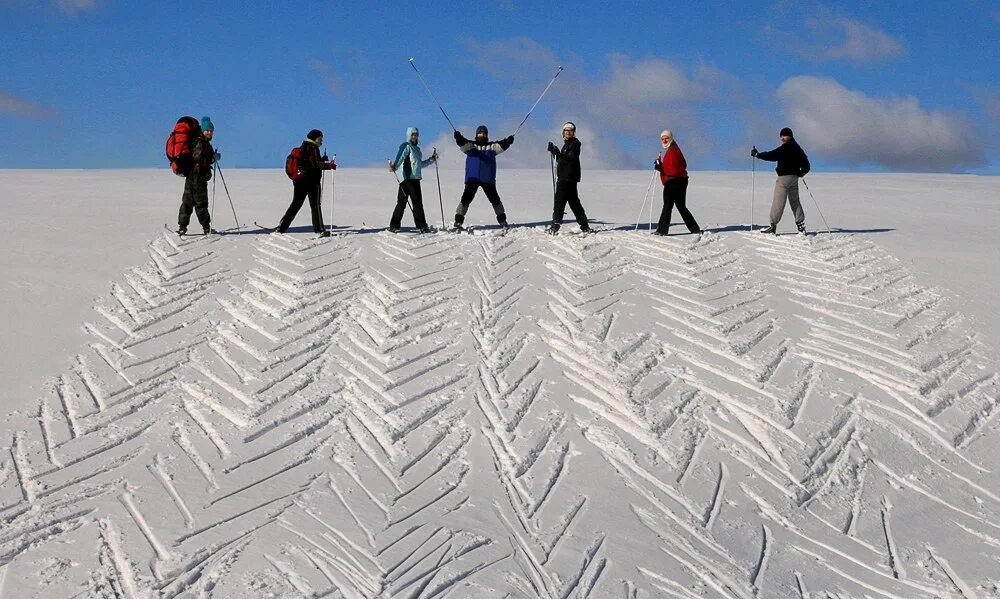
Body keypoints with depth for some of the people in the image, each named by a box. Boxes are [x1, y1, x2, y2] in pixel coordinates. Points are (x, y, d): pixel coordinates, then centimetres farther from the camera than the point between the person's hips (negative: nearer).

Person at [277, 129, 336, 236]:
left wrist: (322, 159, 17)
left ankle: (282, 227, 9)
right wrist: (329, 166, -14)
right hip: (312, 182, -8)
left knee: (295, 204, 11)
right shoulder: (313, 148, -10)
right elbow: (315, 164, -19)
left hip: (299, 181, 8)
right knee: (315, 205, -1)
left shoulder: (302, 148, 17)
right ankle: (319, 230, 0)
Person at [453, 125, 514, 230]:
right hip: (472, 178, -1)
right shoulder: (470, 145, 7)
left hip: (488, 179, 1)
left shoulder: (492, 146, 9)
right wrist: (459, 138, -34)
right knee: (466, 199, -6)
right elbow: (463, 144, -12)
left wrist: (507, 142, -29)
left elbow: (501, 146, -8)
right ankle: (458, 220, -1)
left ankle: (502, 219, 15)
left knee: (495, 199, 4)